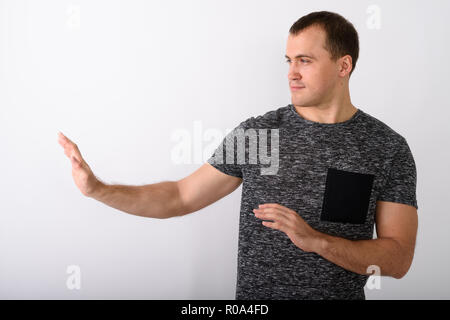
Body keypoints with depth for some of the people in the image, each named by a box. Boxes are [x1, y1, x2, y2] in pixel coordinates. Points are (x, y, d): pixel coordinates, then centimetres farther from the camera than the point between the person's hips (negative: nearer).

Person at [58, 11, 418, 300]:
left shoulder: (388, 147, -7)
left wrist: (315, 239, -23)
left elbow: (398, 259, -9)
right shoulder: (255, 131, -5)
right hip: (253, 293, 1)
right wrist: (98, 189, -11)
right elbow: (181, 197, -1)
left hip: (342, 293, 0)